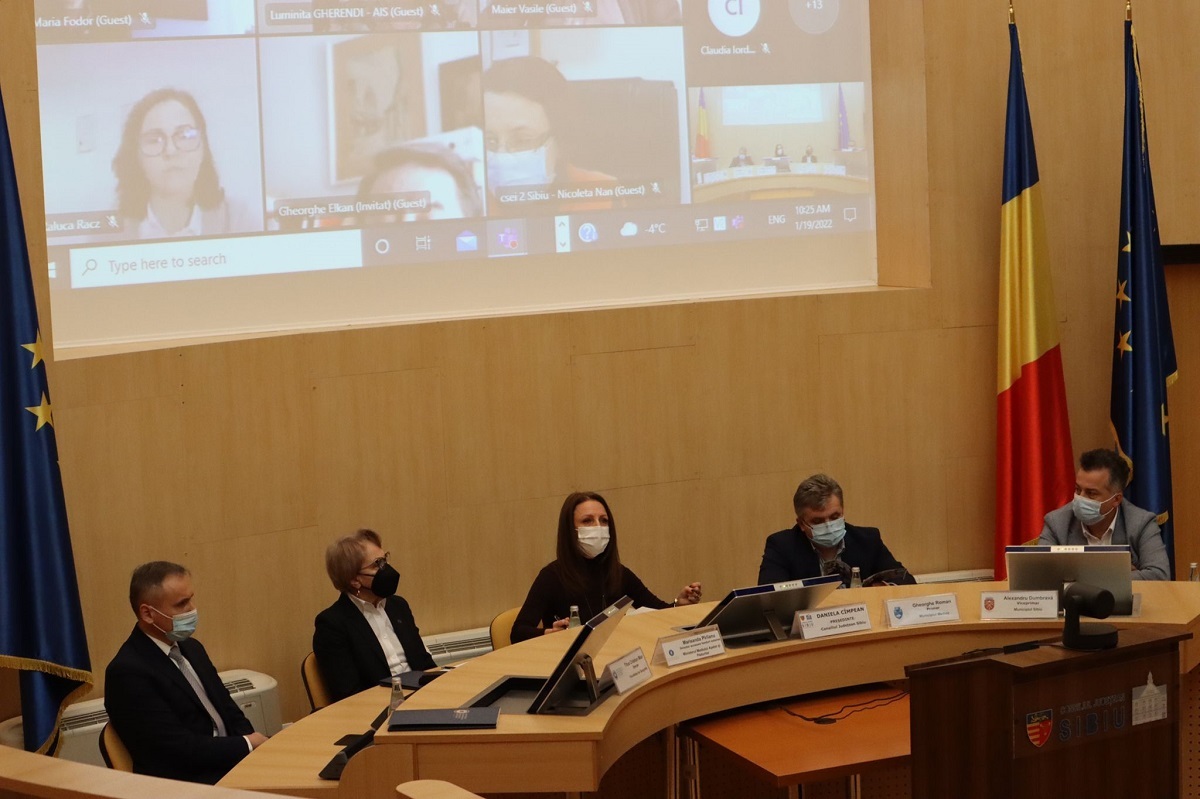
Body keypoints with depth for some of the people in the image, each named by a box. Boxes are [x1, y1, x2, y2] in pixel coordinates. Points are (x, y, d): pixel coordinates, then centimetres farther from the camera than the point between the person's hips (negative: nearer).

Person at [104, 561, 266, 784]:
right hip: (190, 786, -8)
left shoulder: (190, 648, 14)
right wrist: (247, 744, -10)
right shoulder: (128, 672, -13)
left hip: (232, 762, 8)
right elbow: (180, 749, -18)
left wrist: (256, 743, -5)